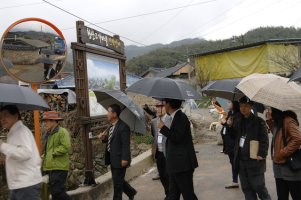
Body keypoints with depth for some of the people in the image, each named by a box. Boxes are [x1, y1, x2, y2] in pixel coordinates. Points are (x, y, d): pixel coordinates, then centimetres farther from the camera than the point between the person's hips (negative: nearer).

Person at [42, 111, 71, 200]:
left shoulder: (62, 132, -8)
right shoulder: (48, 134, 19)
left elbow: (66, 147, -19)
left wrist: (52, 153, -14)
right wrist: (45, 156, 11)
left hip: (59, 167, -9)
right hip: (50, 167, 9)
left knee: (57, 192, -13)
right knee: (54, 192, 12)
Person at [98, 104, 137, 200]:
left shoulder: (123, 127, -19)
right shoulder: (111, 126, 9)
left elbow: (126, 144, -21)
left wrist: (125, 159, -23)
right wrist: (103, 138, -2)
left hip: (119, 159, -9)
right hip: (113, 159, 9)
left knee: (117, 182, 3)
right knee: (118, 180, 20)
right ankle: (131, 192, 39)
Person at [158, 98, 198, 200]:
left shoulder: (181, 117, -15)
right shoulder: (173, 118, 13)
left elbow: (177, 138, -23)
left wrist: (163, 127, -16)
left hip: (182, 163, -10)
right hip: (175, 164, 10)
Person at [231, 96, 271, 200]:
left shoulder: (259, 121, -6)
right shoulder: (238, 122, 12)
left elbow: (264, 140, -10)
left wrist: (261, 154, -19)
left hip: (254, 161, -6)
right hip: (241, 161, 6)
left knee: (259, 187, 1)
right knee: (246, 188, 11)